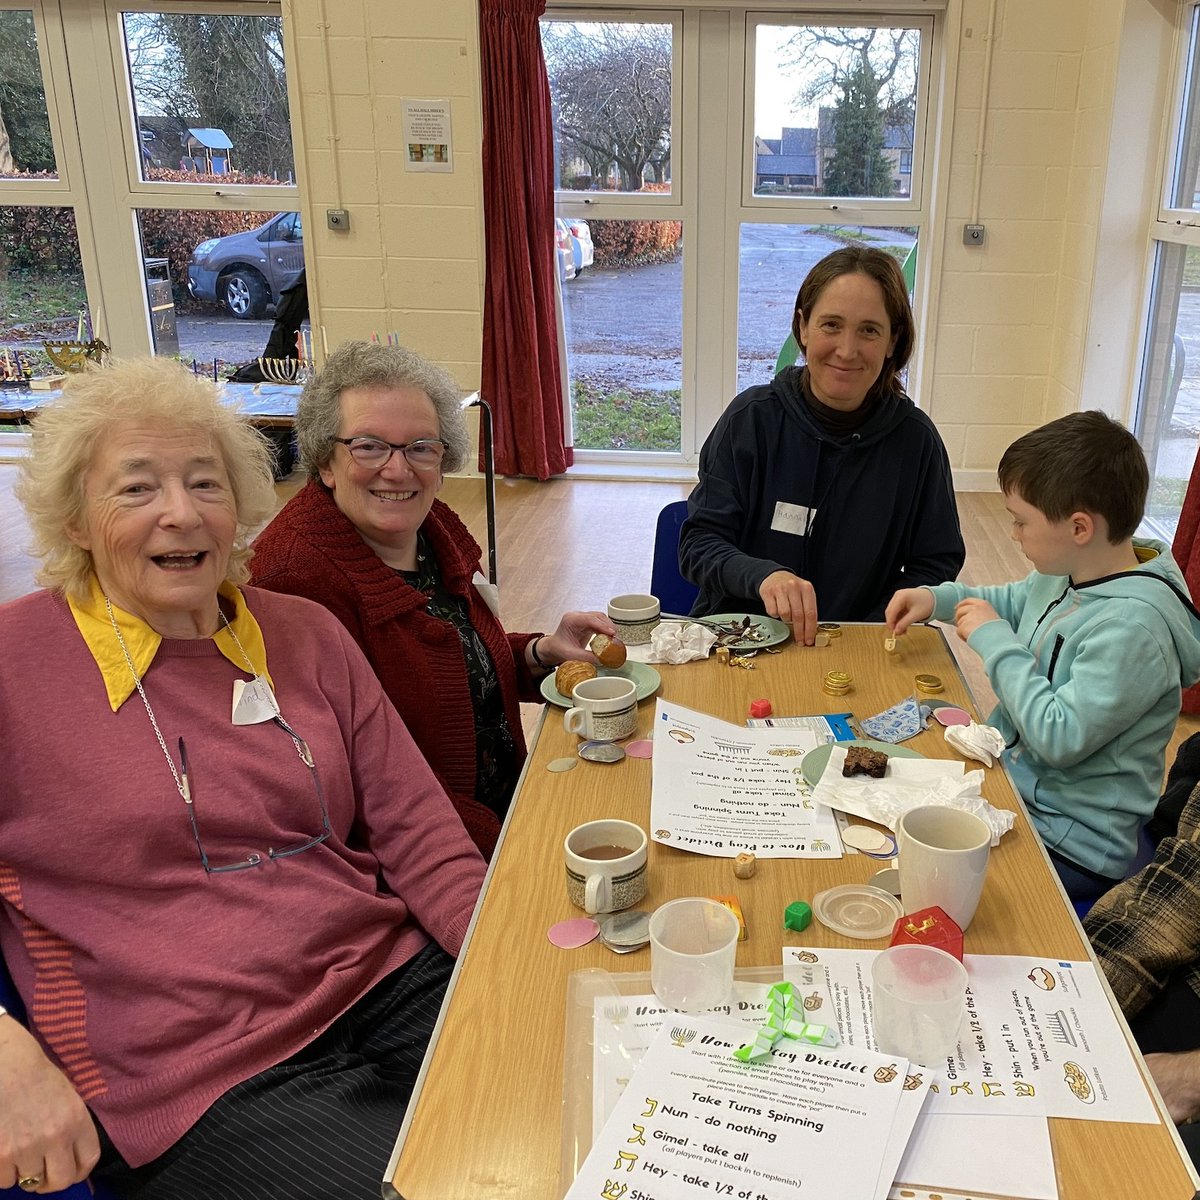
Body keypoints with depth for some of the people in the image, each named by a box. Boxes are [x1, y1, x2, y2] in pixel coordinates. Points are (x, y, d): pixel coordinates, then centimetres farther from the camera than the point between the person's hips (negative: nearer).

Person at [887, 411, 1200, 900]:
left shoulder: (1134, 626, -28)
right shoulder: (1070, 572, 0)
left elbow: (1060, 738, -28)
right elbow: (1013, 602, 23)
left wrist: (995, 641, -20)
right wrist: (937, 598, 6)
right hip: (1010, 779, 9)